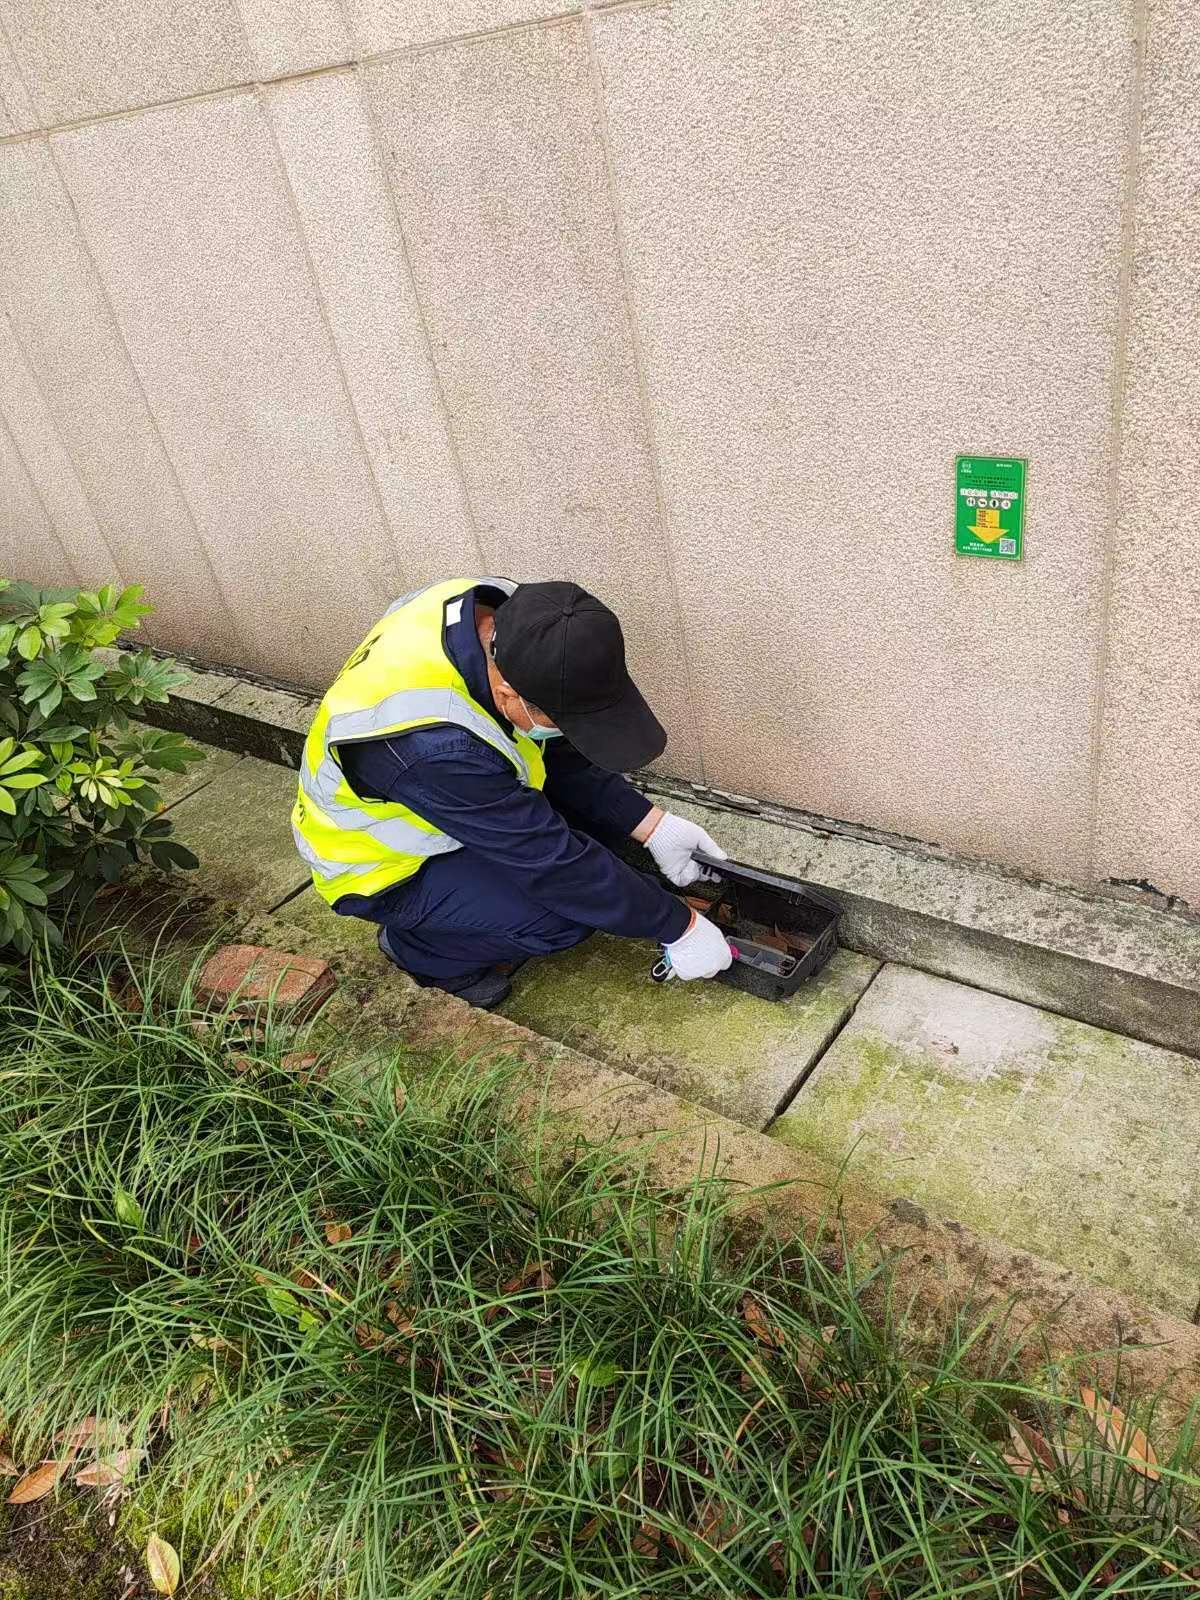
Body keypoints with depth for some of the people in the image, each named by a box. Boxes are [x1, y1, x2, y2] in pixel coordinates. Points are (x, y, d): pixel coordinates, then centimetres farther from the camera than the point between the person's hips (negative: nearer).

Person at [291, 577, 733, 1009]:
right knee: (566, 911, -24)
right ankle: (421, 950, 1)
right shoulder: (435, 745, -42)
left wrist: (654, 826, -11)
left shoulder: (505, 613, -21)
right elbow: (554, 861, -32)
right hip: (385, 868, -7)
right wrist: (679, 928, -22)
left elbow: (562, 756, -6)